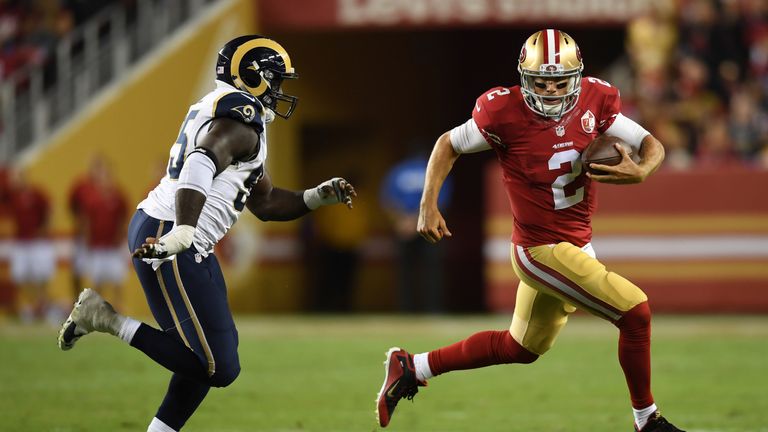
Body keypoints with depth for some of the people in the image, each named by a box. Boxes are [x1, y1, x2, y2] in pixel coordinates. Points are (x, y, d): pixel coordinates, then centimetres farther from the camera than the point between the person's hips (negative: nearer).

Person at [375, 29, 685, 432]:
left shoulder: (594, 102, -5)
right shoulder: (505, 113, -17)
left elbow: (652, 145, -1)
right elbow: (449, 144, -2)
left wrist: (641, 171, -23)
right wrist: (428, 206, -9)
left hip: (575, 245, 7)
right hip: (543, 250, -7)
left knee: (519, 348, 21)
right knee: (635, 311, -12)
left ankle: (411, 368, 32)